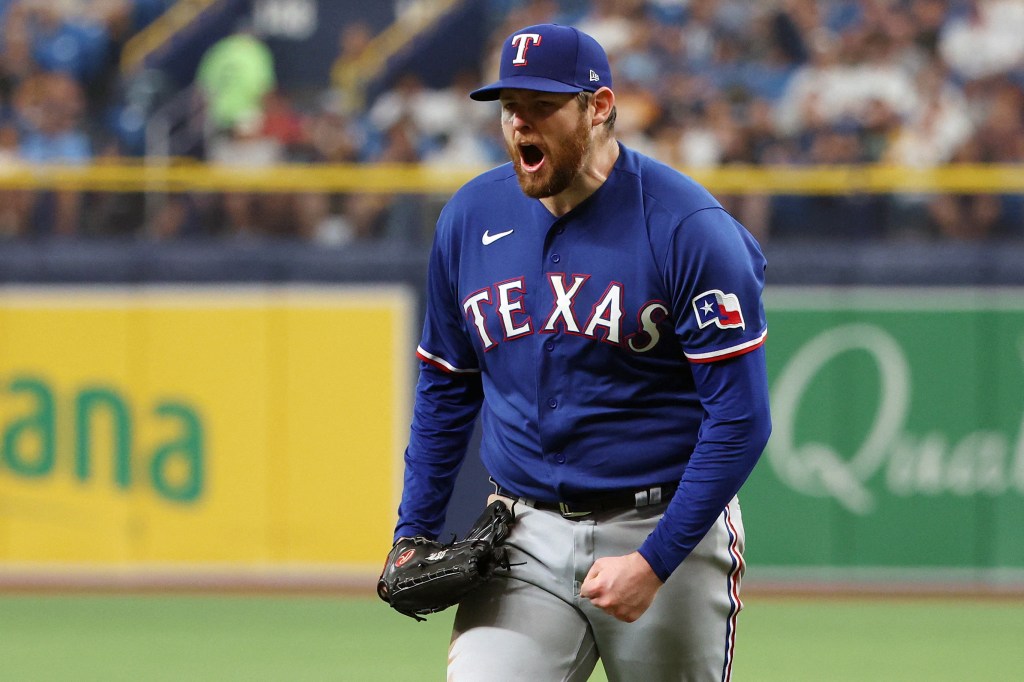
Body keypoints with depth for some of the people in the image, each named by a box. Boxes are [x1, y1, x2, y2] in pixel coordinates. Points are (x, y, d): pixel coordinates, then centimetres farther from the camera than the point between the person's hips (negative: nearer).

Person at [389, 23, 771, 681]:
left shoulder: (688, 229, -11)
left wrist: (653, 563, -19)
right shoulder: (471, 218, 5)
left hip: (669, 533, -3)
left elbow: (740, 418, -14)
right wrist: (414, 533, 8)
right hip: (525, 540, 3)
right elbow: (446, 388, 17)